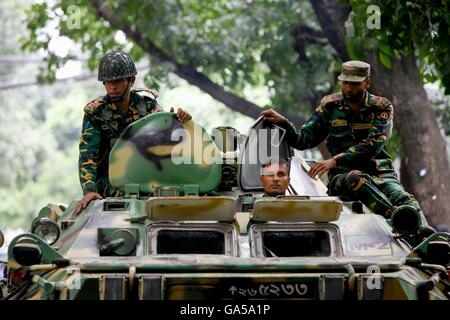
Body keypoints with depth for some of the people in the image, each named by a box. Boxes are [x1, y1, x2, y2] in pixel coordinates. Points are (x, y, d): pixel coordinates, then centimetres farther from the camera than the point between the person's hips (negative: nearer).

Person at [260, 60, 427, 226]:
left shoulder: (381, 107, 5)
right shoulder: (330, 105, 12)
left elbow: (373, 145, -12)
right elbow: (303, 140, 12)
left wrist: (335, 160, -22)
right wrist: (282, 122, -7)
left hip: (380, 174, 1)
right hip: (342, 175, -1)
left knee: (405, 200, -31)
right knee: (354, 179, -38)